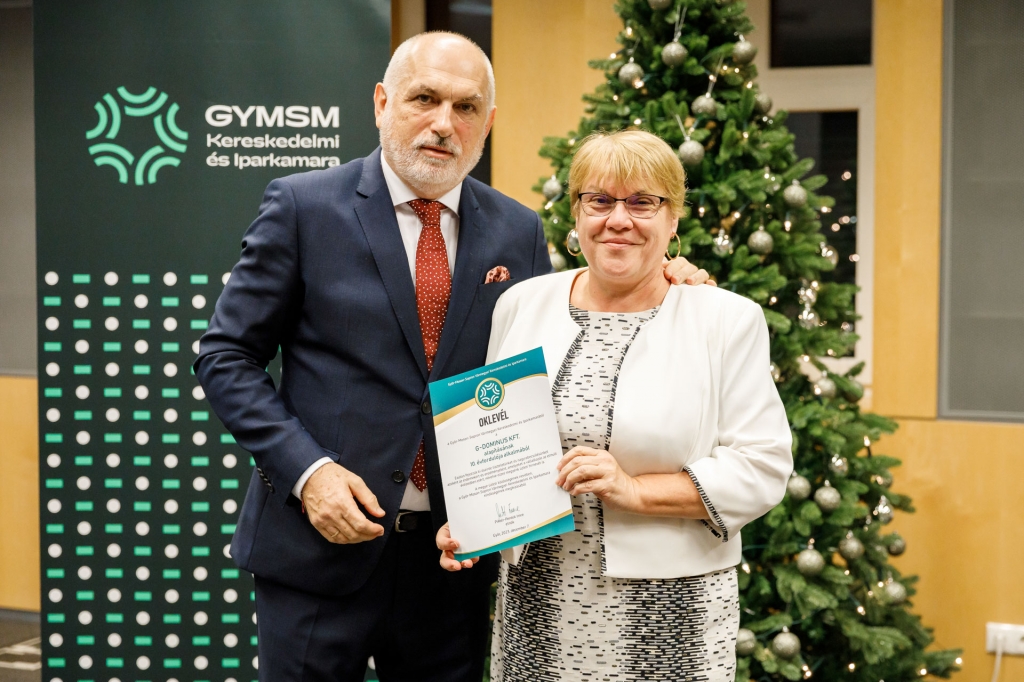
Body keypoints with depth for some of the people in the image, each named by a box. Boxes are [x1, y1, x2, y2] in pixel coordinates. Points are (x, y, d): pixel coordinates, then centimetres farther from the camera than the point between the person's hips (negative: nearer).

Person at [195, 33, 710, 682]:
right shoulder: (303, 207, -5)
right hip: (322, 544, -3)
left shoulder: (518, 230, 6)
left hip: (453, 555, 3)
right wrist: (307, 470, -15)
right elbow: (226, 357, -2)